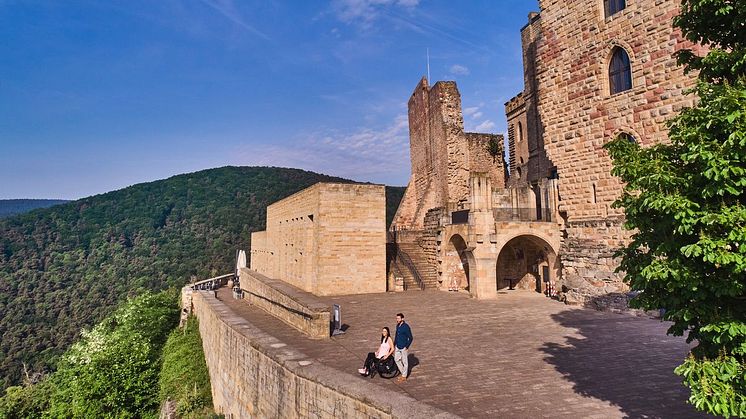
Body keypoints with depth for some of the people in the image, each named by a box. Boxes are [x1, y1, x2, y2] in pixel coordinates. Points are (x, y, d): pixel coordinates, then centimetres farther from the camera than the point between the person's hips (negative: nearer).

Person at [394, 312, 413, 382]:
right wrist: (394, 344, 17)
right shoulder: (397, 326, 3)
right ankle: (403, 373, 31)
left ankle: (404, 377, 19)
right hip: (398, 347, 8)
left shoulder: (406, 327, -21)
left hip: (404, 348, -8)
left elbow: (411, 338, -18)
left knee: (405, 362, 6)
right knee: (396, 359, 15)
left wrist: (407, 347, -17)